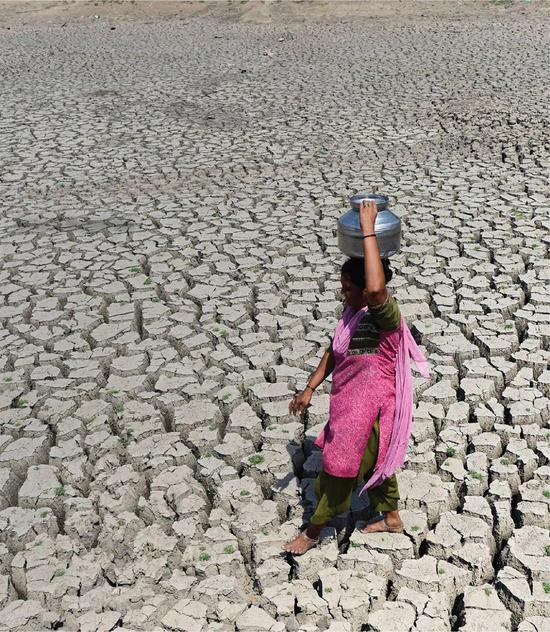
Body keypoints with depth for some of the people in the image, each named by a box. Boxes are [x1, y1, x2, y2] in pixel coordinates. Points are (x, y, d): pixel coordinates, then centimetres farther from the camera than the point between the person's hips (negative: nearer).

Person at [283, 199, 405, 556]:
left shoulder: (384, 314, -27)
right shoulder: (352, 312, 1)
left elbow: (376, 288, -51)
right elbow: (333, 353, 11)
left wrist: (368, 231, -45)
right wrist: (310, 389, 8)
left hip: (368, 408, -9)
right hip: (350, 403, 9)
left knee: (339, 466, 7)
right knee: (371, 461, 25)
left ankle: (313, 530, 27)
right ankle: (391, 517, 47)